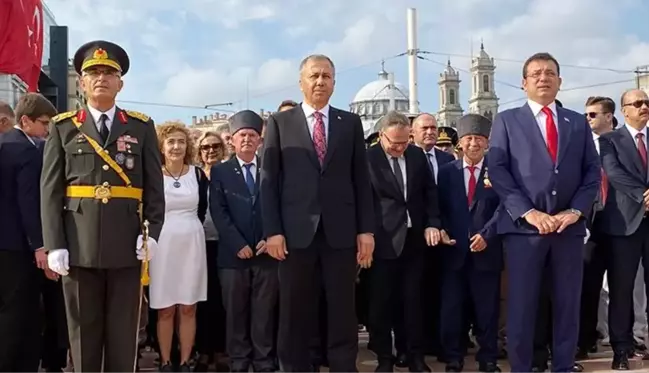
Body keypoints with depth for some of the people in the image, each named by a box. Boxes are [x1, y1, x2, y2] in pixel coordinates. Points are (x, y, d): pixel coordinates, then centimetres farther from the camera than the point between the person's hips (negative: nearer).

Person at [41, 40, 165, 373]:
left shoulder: (142, 127, 10)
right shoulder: (63, 127, 9)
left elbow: (154, 186, 6)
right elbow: (50, 191, 3)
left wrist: (152, 232, -6)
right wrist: (54, 244, -5)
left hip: (126, 245, 0)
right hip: (79, 245, 0)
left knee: (123, 334, 7)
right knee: (83, 333, 8)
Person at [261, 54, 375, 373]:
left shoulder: (350, 123, 11)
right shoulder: (280, 122, 7)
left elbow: (361, 179, 8)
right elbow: (269, 180, 2)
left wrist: (366, 229, 1)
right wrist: (272, 230, -6)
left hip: (341, 231, 1)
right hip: (296, 232, -1)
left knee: (343, 313, 6)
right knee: (294, 314, 7)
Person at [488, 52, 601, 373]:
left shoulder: (578, 122, 14)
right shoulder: (506, 120, 6)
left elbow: (592, 171, 9)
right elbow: (498, 171, -4)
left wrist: (576, 210, -6)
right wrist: (528, 212, -13)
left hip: (569, 225, 3)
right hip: (523, 225, -3)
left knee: (567, 303, 8)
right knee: (522, 304, 0)